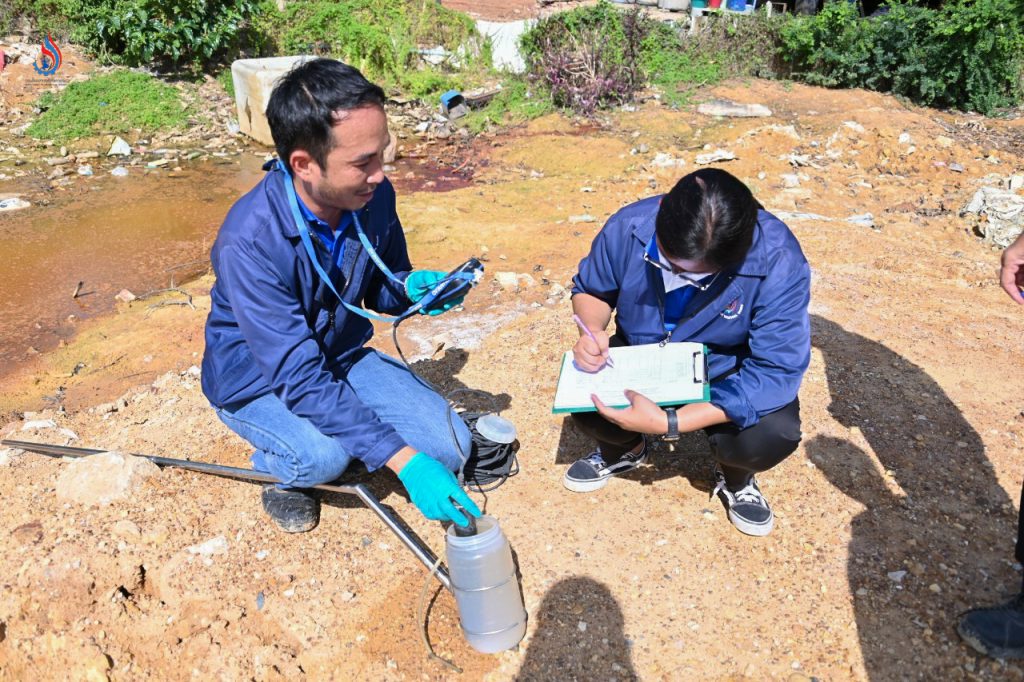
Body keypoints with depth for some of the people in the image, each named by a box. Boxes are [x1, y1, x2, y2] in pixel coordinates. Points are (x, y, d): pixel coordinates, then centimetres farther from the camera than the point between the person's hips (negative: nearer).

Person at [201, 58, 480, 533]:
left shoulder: (374, 196, -16)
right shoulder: (249, 241, -32)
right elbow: (299, 379, -33)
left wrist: (412, 286, -22)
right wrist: (403, 460, -37)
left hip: (340, 356, 5)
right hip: (256, 379, -4)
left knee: (449, 446, -11)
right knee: (324, 456, -34)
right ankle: (277, 466, 3)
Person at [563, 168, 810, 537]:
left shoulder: (778, 262, -30)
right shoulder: (629, 227, -22)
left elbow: (777, 371, -30)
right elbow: (591, 289, -1)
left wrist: (670, 422, -39)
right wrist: (591, 332, -27)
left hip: (726, 375, -2)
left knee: (774, 435, -31)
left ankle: (735, 478, 10)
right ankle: (623, 450, 14)